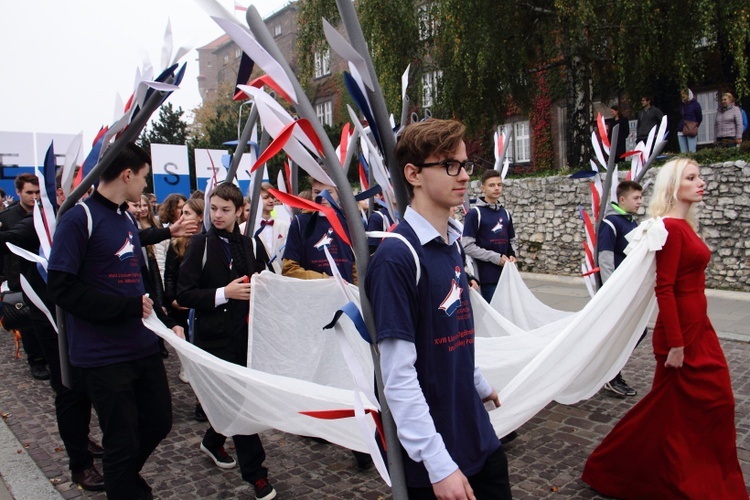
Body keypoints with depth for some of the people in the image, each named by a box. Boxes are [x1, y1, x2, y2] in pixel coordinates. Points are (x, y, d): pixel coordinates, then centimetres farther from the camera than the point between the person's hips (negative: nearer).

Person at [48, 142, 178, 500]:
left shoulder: (128, 221, 12)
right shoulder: (80, 218, -12)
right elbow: (61, 287, -18)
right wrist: (129, 306, -19)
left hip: (143, 346, 8)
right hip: (104, 356, -7)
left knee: (159, 422, 18)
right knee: (122, 440, 5)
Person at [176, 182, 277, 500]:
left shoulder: (250, 246, 7)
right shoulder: (201, 244, -4)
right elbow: (184, 295, -8)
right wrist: (224, 293, -18)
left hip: (245, 334, 4)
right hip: (214, 336, -4)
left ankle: (213, 441, 41)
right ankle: (255, 472, 8)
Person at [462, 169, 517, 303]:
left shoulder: (506, 214, 15)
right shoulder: (475, 213, -6)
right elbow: (468, 246, -12)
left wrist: (512, 255, 1)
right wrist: (496, 257, -15)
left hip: (506, 274, 6)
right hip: (487, 276, -6)